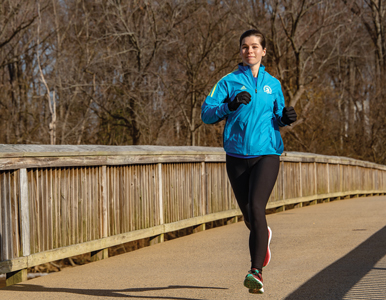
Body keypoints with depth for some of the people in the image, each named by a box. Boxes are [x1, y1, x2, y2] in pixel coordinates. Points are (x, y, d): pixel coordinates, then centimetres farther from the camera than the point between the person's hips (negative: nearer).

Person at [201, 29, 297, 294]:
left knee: (256, 208, -20)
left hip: (267, 153, -1)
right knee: (248, 216, 10)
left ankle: (256, 272, -20)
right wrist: (230, 106, -20)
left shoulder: (273, 84, 12)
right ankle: (264, 236, 47)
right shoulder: (230, 81, 5)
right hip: (237, 155, 1)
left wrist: (285, 118, 0)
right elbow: (206, 113, -3)